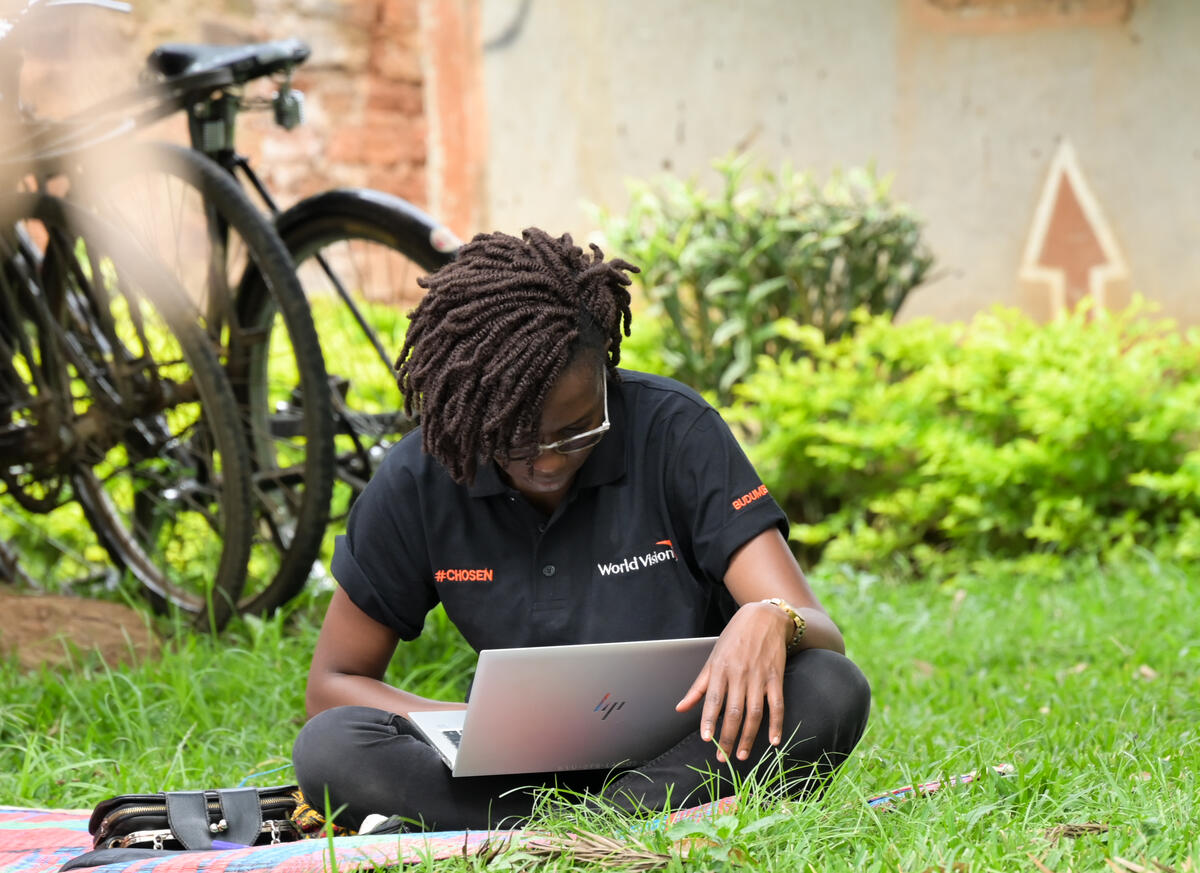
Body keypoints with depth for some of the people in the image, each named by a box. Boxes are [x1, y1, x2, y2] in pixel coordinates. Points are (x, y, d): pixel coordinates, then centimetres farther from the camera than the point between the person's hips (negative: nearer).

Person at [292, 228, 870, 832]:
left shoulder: (674, 431, -13)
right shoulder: (418, 482, -8)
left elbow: (824, 637, -15)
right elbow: (333, 683, 2)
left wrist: (771, 622, -41)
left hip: (691, 754, -1)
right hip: (528, 770, 1)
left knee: (833, 693, -32)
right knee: (328, 750, -24)